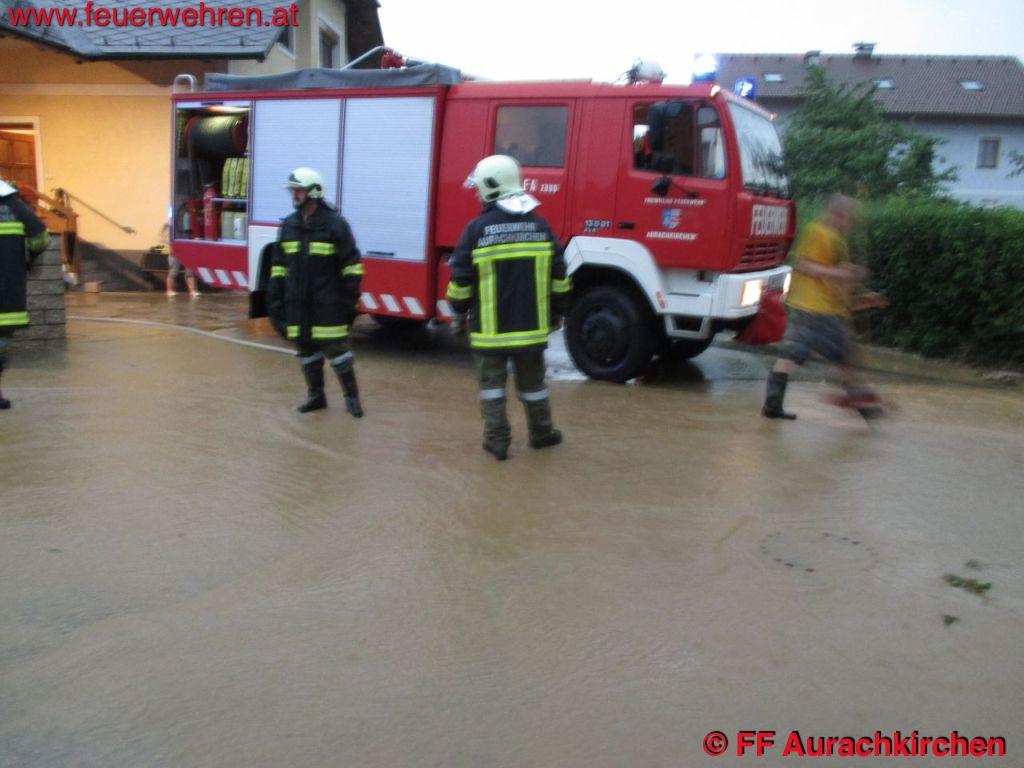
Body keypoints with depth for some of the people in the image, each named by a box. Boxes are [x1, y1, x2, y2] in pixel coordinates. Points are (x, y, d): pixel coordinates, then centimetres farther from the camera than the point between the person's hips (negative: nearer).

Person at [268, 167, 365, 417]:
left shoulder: (335, 223, -7)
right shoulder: (288, 225, 9)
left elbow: (351, 265, -6)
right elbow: (279, 266, 13)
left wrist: (351, 298, -9)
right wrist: (275, 299, 10)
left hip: (328, 305, -5)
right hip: (298, 304, 5)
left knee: (336, 348, -3)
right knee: (306, 349, 11)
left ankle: (352, 396, 9)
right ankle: (315, 395, 24)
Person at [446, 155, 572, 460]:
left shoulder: (478, 228, -9)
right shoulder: (540, 225, 2)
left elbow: (461, 278, -7)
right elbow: (558, 276, 6)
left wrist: (459, 312, 7)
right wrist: (556, 312, 17)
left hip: (490, 328, -3)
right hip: (531, 325, 3)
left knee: (492, 383, 8)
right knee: (532, 382, 16)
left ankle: (497, 441, 9)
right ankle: (541, 433, 29)